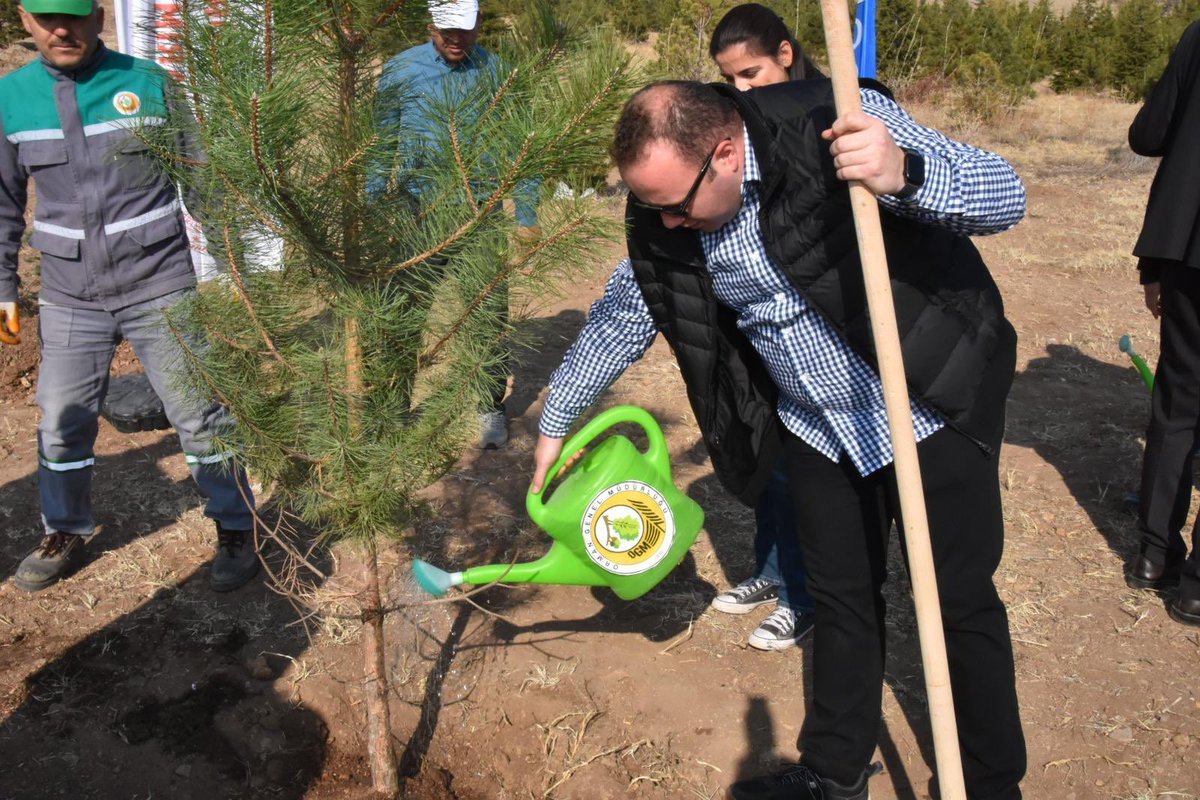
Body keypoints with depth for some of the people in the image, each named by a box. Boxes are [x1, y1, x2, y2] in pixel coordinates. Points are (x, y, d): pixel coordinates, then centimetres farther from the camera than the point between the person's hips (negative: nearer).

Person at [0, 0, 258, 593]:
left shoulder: (148, 84, -5)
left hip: (160, 288, -2)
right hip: (70, 298, 3)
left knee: (199, 415, 3)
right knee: (62, 423, 11)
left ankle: (236, 532, 19)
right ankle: (64, 534, 34)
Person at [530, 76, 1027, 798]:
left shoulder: (840, 124, -26)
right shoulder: (666, 219, -9)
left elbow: (1004, 194, -25)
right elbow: (623, 316, 7)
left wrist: (904, 172, -47)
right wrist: (557, 422, 15)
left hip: (933, 406, -4)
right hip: (817, 429, 5)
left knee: (962, 602, 5)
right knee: (842, 599, 16)